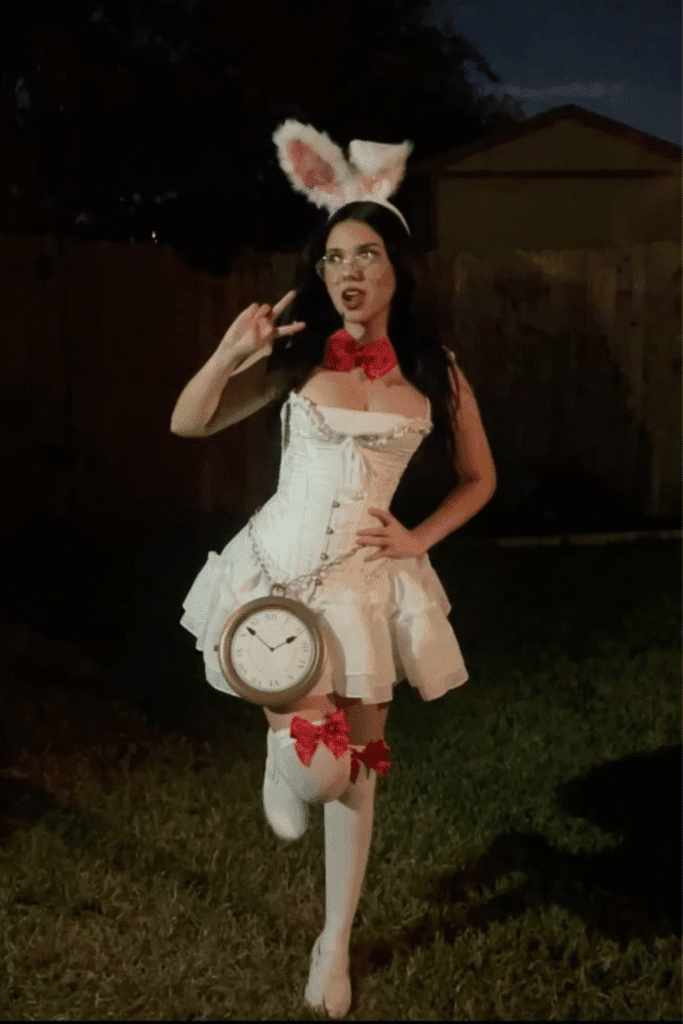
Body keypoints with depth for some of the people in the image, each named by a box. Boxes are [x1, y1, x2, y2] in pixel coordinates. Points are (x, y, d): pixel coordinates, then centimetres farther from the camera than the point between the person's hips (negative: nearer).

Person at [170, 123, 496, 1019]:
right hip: (284, 568, -2)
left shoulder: (434, 373, -1)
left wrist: (419, 538, -3)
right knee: (316, 770, -12)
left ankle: (337, 944, 29)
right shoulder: (295, 355, -5)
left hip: (372, 577, 2)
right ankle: (285, 752, 28)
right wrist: (227, 357, -22)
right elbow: (187, 425, -4)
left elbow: (481, 477, 11)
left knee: (359, 768, 11)